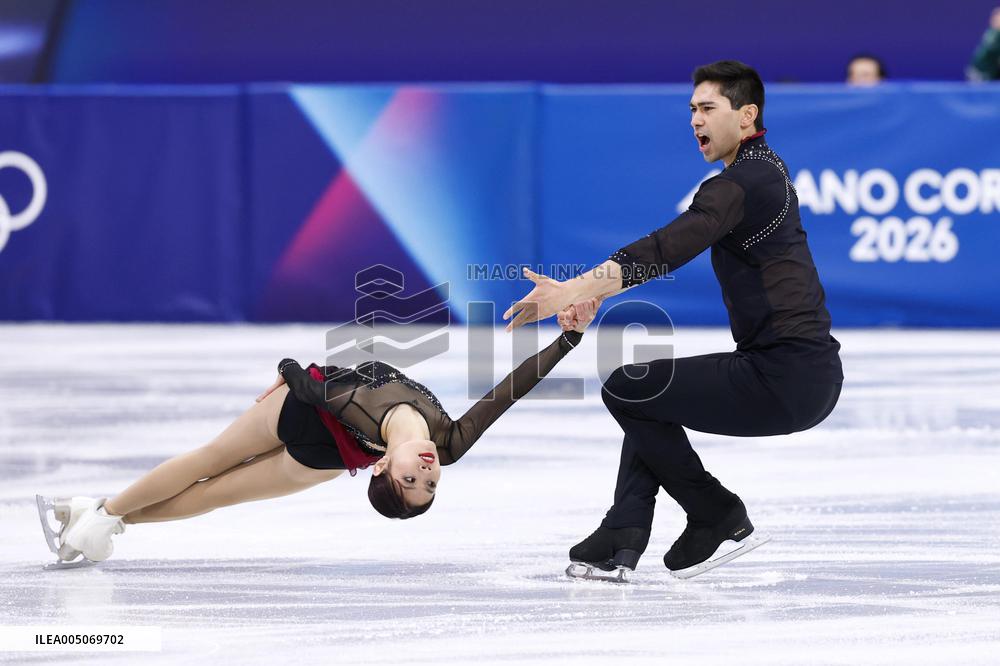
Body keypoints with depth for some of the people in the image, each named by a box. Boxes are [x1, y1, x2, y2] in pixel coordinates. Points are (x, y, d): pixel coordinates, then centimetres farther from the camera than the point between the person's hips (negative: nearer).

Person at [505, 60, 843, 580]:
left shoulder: (741, 184, -14)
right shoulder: (765, 169, 18)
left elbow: (667, 250, -27)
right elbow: (671, 250, 22)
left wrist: (573, 290, -31)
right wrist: (593, 292, 17)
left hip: (787, 379, -11)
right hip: (812, 372, 11)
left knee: (627, 388, -6)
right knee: (650, 397, 23)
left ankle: (719, 520, 3)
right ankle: (620, 542, 12)